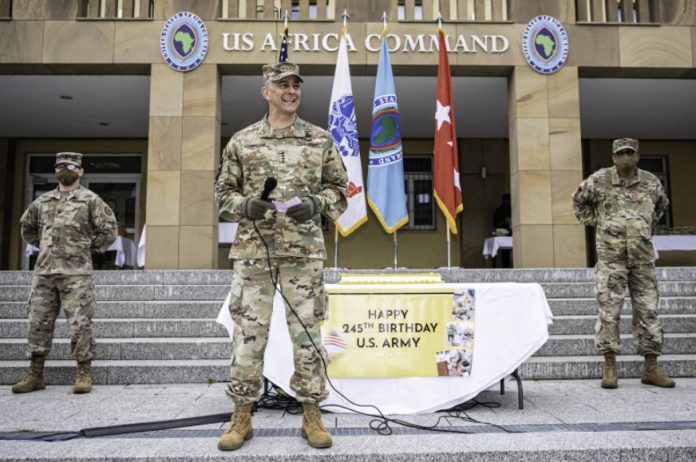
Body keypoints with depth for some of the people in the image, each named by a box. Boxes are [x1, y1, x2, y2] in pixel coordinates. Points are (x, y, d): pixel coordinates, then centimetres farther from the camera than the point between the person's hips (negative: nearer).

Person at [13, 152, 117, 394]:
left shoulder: (90, 200, 0)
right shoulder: (43, 201, 15)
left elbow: (109, 231, -3)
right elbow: (26, 227, 28)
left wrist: (86, 247, 0)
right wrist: (43, 246, 17)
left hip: (76, 273, -5)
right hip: (44, 272, 5)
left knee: (80, 324, -4)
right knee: (38, 323, 8)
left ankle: (84, 374, 4)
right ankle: (35, 375, 18)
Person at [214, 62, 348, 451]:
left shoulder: (321, 140, 8)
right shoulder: (242, 141, 8)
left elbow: (340, 190, 9)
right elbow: (224, 194, 10)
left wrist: (316, 204, -11)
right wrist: (245, 205, -12)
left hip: (305, 251, 0)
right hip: (253, 250, 0)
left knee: (307, 332, 5)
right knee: (249, 332, 4)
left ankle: (312, 415, 18)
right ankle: (242, 417, 19)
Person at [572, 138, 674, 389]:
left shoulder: (651, 181, 8)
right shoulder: (599, 180, 0)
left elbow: (661, 204, 29)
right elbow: (579, 201, 15)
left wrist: (648, 224, 17)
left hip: (643, 257, 3)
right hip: (611, 257, -3)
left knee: (648, 310, 5)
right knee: (608, 310, -4)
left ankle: (651, 368, 15)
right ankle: (610, 368, 4)